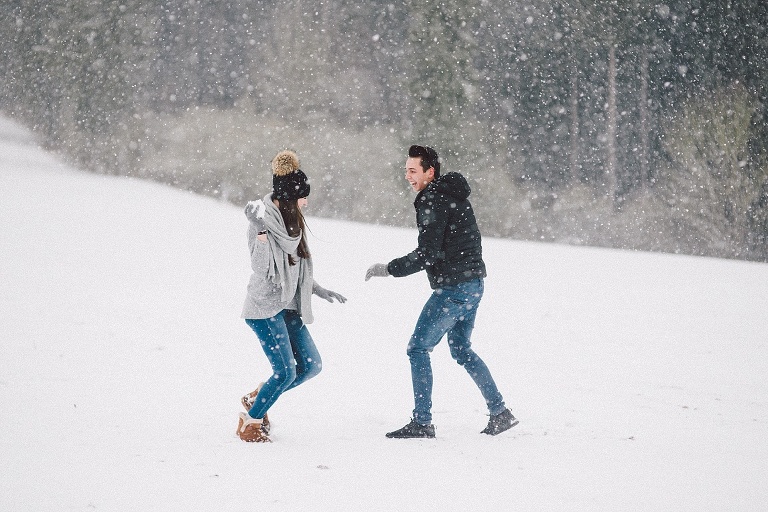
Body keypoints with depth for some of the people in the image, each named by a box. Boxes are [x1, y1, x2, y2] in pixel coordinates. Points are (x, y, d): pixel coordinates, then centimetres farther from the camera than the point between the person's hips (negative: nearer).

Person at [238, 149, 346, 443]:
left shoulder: (291, 222, 9)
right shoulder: (263, 221, -16)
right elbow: (264, 270, -23)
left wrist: (319, 291, 20)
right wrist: (261, 235, -33)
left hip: (288, 308, 9)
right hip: (265, 308, -9)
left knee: (310, 365, 6)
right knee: (285, 371, -13)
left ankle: (256, 399, 24)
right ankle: (250, 423, 6)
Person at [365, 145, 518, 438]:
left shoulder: (433, 202, -16)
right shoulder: (453, 196, 15)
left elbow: (428, 254, -21)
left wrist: (388, 269, -15)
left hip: (453, 288, -10)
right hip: (473, 283, 10)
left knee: (418, 348, -4)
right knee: (461, 350, 21)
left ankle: (422, 423, -5)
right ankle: (500, 413, 21)